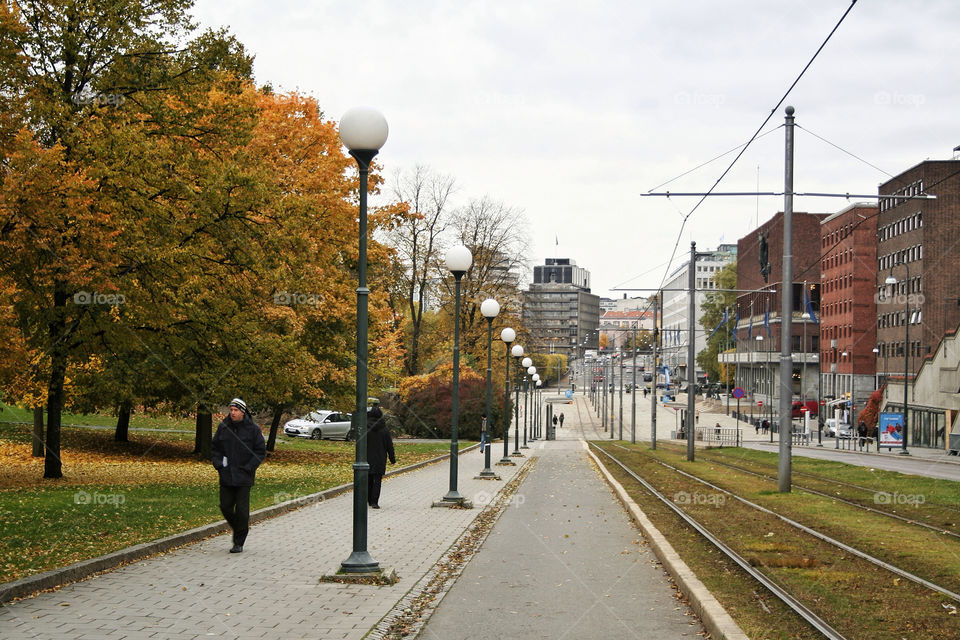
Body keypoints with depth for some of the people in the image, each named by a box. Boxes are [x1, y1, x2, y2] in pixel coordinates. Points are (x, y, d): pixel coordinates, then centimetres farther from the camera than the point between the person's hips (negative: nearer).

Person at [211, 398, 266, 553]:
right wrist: (218, 464, 0)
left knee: (242, 510, -3)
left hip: (244, 477, -3)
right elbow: (214, 448, 15)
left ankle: (239, 543, 6)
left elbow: (261, 451, 0)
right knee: (225, 507, 4)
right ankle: (239, 529, 29)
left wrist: (248, 468, -9)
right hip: (226, 476, 3)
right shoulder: (223, 427, 5)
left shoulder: (252, 429, -4)